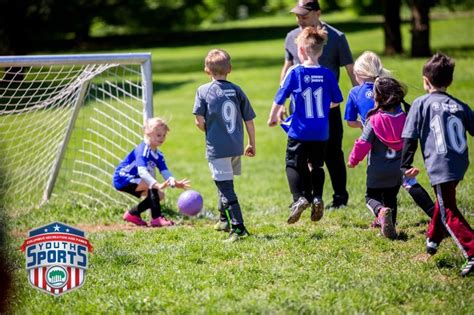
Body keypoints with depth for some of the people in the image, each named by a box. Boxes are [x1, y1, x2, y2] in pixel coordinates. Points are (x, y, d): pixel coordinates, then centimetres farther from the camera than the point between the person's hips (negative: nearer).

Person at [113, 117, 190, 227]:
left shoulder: (158, 155, 6)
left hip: (132, 181, 10)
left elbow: (165, 172, -5)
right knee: (152, 186, -28)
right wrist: (157, 185, -52)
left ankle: (132, 214, 16)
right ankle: (157, 218, -29)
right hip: (123, 178, -10)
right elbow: (142, 171, -39)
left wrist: (175, 183, -27)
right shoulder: (143, 150, -24)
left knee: (160, 195, 9)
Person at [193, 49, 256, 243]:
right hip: (236, 147, 5)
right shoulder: (237, 90, 5)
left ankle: (238, 227, -14)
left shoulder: (204, 91, -4)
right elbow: (249, 120, 7)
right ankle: (225, 219, 36)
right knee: (225, 184, 24)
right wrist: (252, 144, 19)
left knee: (226, 188, -6)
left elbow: (199, 121, -11)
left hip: (216, 147, -5)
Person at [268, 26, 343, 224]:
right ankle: (317, 197, 4)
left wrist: (273, 117, 12)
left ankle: (299, 198, -10)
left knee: (294, 164, 7)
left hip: (299, 132, -3)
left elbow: (280, 98, -5)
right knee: (316, 165, 18)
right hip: (321, 133, 3)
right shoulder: (327, 74, -2)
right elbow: (336, 101, 9)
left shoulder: (295, 73, -10)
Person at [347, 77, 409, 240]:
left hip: (378, 170, -4)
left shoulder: (374, 121, -15)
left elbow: (363, 144, -14)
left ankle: (381, 211, -22)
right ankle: (389, 227, 18)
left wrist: (353, 160, 2)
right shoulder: (403, 118, -3)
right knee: (391, 198, 21)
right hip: (398, 169, 4)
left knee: (371, 196, 9)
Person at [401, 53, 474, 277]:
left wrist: (406, 165, 0)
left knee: (449, 213, -5)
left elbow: (410, 136, -5)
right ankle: (432, 239, 45)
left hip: (439, 166, -6)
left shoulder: (421, 104, -1)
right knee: (443, 201, 29)